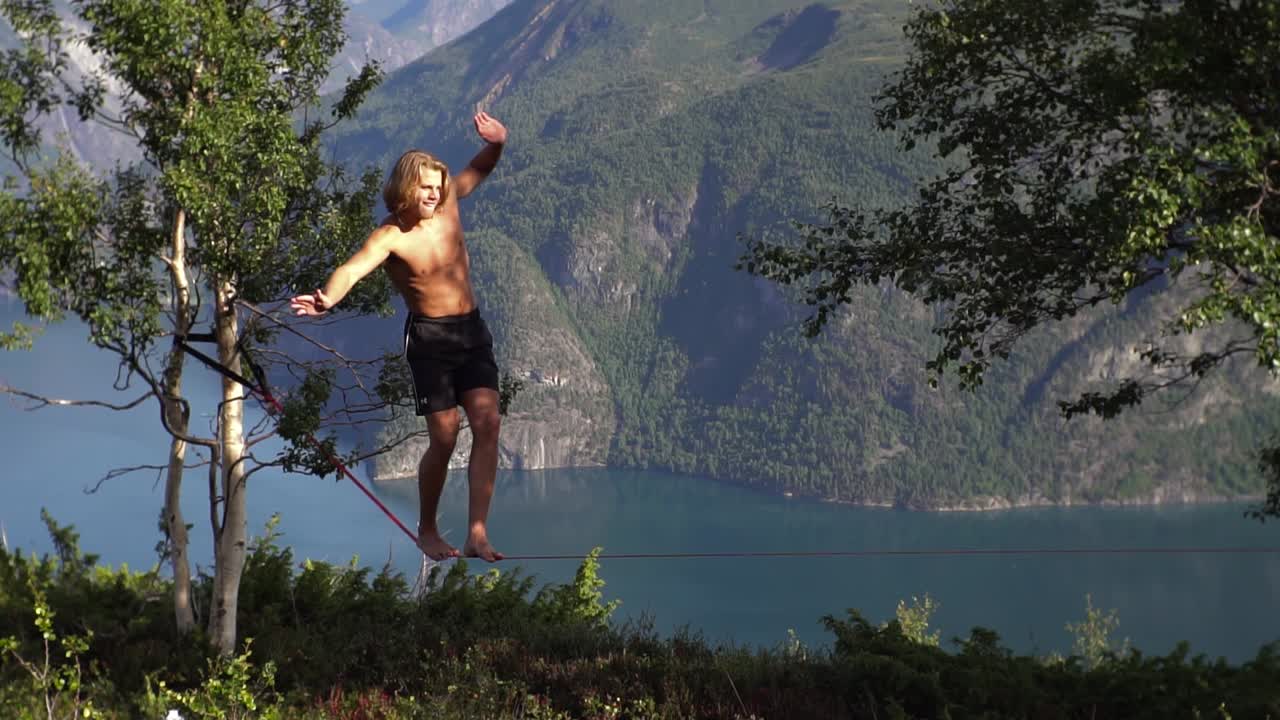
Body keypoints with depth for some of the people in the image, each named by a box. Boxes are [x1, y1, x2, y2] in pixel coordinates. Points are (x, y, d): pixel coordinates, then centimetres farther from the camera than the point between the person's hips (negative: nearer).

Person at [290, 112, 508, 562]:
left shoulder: (448, 205, 2)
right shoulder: (390, 236, -14)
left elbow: (480, 169, 17)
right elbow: (354, 268, -32)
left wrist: (496, 143, -5)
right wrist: (327, 298, -53)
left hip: (472, 330, 5)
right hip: (429, 337, -5)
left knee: (487, 423, -9)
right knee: (444, 436, -7)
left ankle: (476, 533, -8)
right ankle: (426, 530, 15)